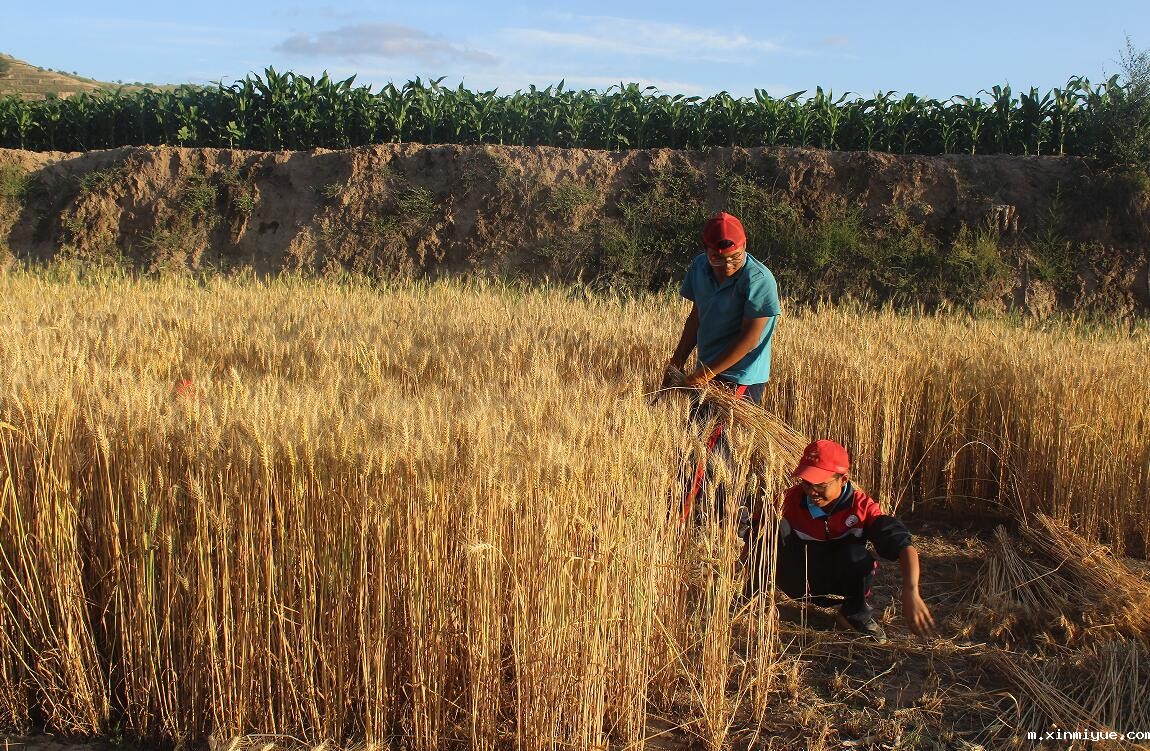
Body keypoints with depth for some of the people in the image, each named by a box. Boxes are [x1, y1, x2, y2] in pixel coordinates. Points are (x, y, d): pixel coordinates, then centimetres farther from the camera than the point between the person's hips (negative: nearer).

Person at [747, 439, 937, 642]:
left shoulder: (861, 506, -24)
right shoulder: (791, 499, -21)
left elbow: (904, 546, -33)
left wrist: (911, 593, -50)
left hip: (840, 581, 1)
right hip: (798, 583, -1)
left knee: (855, 554, -34)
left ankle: (856, 614, -5)